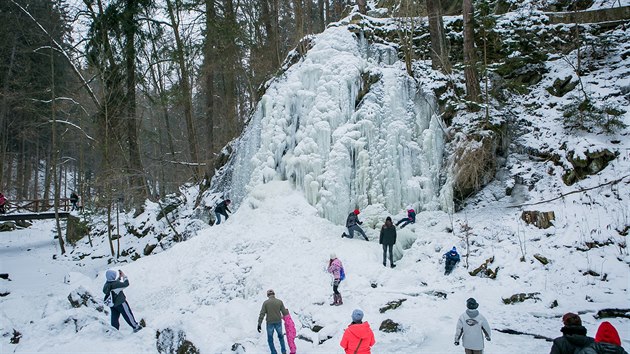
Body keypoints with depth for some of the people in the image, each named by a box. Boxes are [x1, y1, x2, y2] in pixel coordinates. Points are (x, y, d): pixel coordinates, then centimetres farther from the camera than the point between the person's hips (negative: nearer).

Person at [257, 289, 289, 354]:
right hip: (278, 322, 2)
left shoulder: (265, 302, -7)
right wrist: (287, 311, 23)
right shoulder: (279, 301, -3)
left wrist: (259, 324, -9)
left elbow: (262, 314, -11)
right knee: (280, 336, 24)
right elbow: (284, 313, -1)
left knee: (270, 339, 14)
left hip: (270, 323, -2)